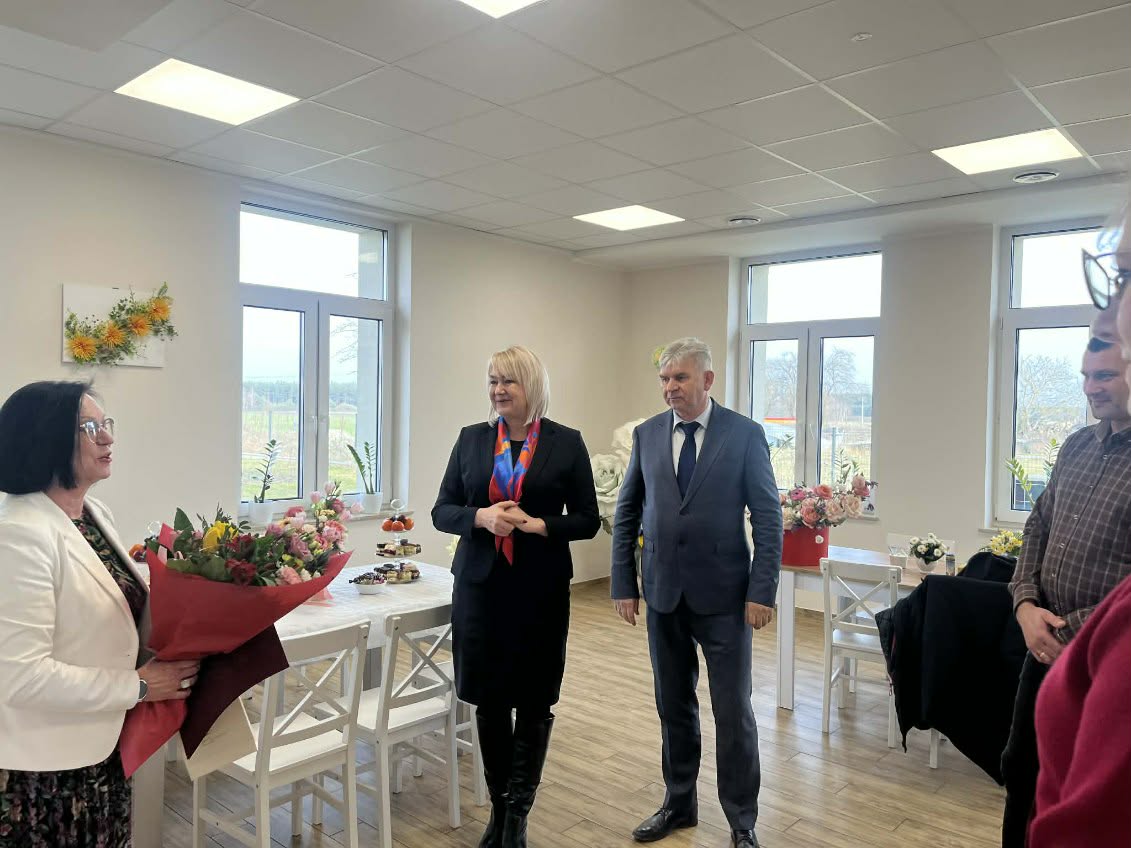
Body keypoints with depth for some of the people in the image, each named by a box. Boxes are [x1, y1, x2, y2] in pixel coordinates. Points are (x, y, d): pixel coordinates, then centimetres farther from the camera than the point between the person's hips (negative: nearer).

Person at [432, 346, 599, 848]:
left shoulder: (566, 443, -1)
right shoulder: (471, 439, 5)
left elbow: (588, 520, -1)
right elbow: (442, 510, 5)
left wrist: (536, 524, -17)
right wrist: (481, 517, -15)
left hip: (540, 589, -2)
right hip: (479, 586, 2)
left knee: (533, 702, 6)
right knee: (488, 700, 10)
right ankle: (498, 807, 30)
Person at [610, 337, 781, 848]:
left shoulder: (745, 434, -6)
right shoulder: (647, 434, 2)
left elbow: (768, 518, -6)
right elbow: (626, 513, 6)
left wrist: (762, 591, -12)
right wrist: (623, 585, 3)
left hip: (724, 596, -3)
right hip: (664, 595, 3)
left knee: (733, 713, 5)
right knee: (673, 707, 16)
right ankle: (679, 804, 35)